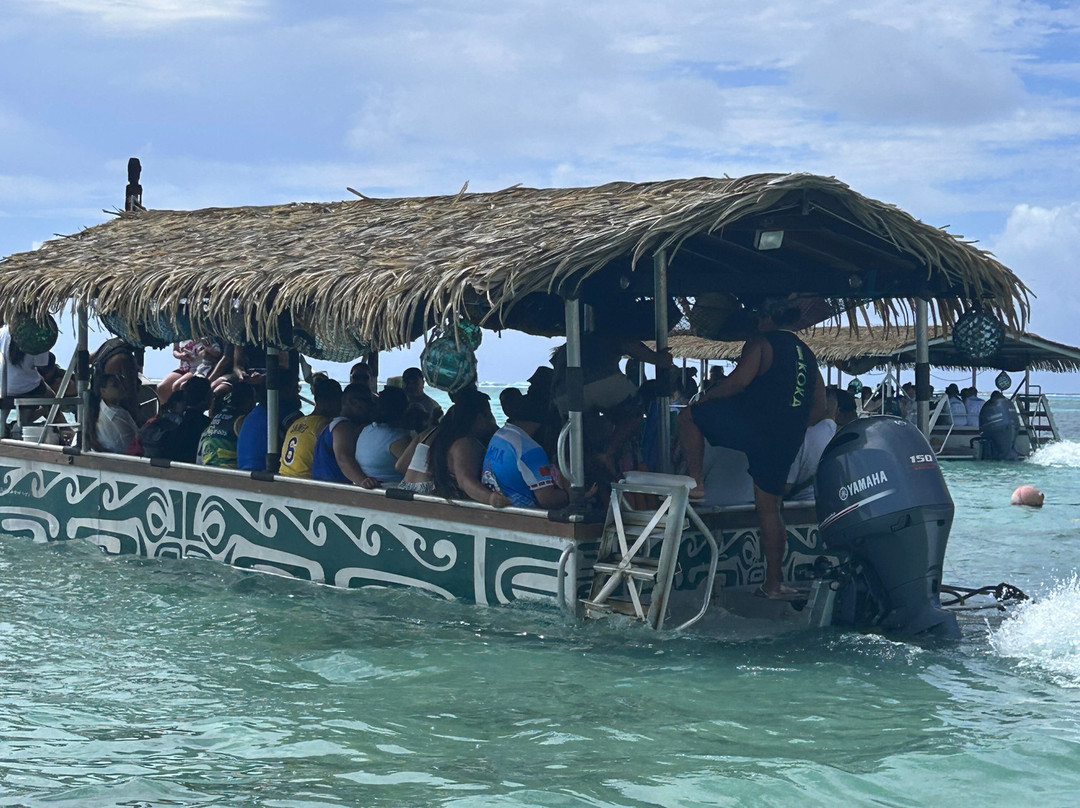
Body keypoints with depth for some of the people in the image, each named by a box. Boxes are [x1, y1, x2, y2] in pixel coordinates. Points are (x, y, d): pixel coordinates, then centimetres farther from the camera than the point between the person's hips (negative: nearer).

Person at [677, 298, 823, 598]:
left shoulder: (761, 343, -2)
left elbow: (738, 381, -15)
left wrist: (707, 397, 1)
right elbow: (820, 402, 21)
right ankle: (773, 584, 15)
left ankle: (696, 481, -1)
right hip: (787, 441, 7)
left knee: (688, 416, 9)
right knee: (769, 508, 14)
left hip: (753, 425, -7)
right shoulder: (806, 352, 20)